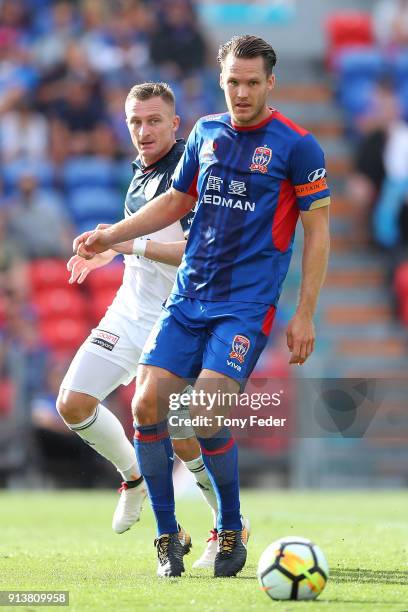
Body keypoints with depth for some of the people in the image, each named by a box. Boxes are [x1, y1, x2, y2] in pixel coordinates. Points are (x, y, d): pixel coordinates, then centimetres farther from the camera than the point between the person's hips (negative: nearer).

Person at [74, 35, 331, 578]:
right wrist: (111, 235, 9)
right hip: (188, 298, 5)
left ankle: (232, 531, 7)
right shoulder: (206, 133, 10)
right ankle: (167, 535, 8)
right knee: (147, 404, -7)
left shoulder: (297, 145, -6)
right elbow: (176, 201, 21)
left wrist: (305, 315, -7)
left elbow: (317, 230, -4)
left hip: (247, 304, -5)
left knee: (207, 417, -17)